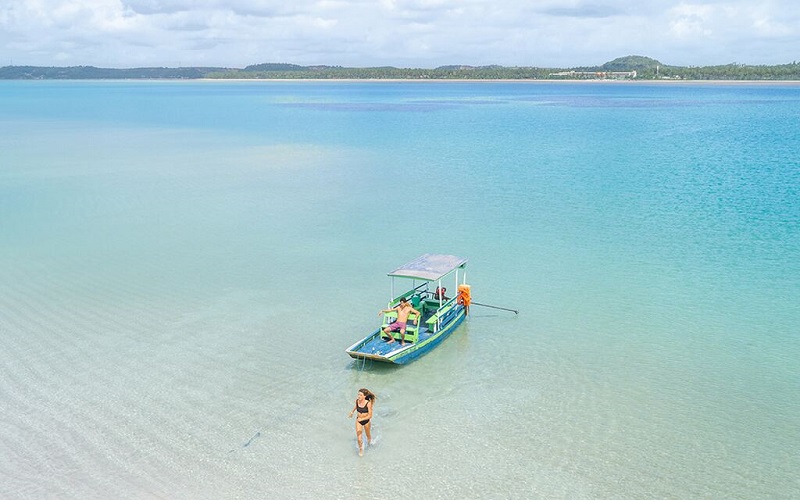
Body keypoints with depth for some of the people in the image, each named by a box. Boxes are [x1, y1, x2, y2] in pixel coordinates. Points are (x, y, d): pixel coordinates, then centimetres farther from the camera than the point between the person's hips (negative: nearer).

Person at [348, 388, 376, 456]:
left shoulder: (368, 403, -26)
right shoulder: (357, 400, -15)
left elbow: (370, 415, -21)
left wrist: (362, 419, -30)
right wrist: (352, 412, 19)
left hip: (366, 421, -2)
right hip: (358, 421, 2)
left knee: (368, 435, 22)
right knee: (359, 438, -3)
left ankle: (369, 440, 59)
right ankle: (361, 449, 26)